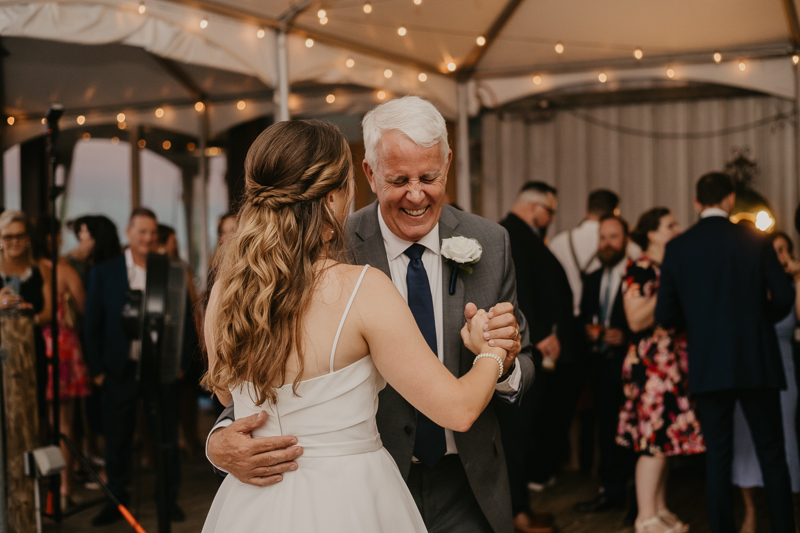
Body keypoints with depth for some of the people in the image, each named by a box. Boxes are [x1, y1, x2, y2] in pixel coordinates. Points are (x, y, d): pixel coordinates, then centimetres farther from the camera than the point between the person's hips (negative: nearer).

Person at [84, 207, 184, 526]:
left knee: (167, 437, 8)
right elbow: (92, 324, 3)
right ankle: (117, 500, 22)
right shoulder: (104, 272, 2)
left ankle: (170, 499, 21)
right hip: (120, 369, 0)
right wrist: (97, 368, -2)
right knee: (117, 439, 8)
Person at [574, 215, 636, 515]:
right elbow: (582, 317, 21)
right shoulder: (592, 280, 17)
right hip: (601, 361, 6)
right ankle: (611, 490, 13)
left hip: (627, 361, -6)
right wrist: (588, 330, 1)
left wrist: (625, 336, -17)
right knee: (606, 427, 8)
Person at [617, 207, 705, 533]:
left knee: (667, 439, 9)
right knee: (655, 438, -9)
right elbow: (636, 320, -16)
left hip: (677, 359, 8)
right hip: (650, 361, -8)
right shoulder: (638, 270, -8)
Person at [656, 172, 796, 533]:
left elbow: (665, 314, 0)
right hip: (757, 363, -1)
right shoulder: (754, 240, -3)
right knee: (772, 455, 8)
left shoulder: (677, 248, 0)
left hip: (707, 367, 1)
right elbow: (784, 296, -5)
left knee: (717, 456, 8)